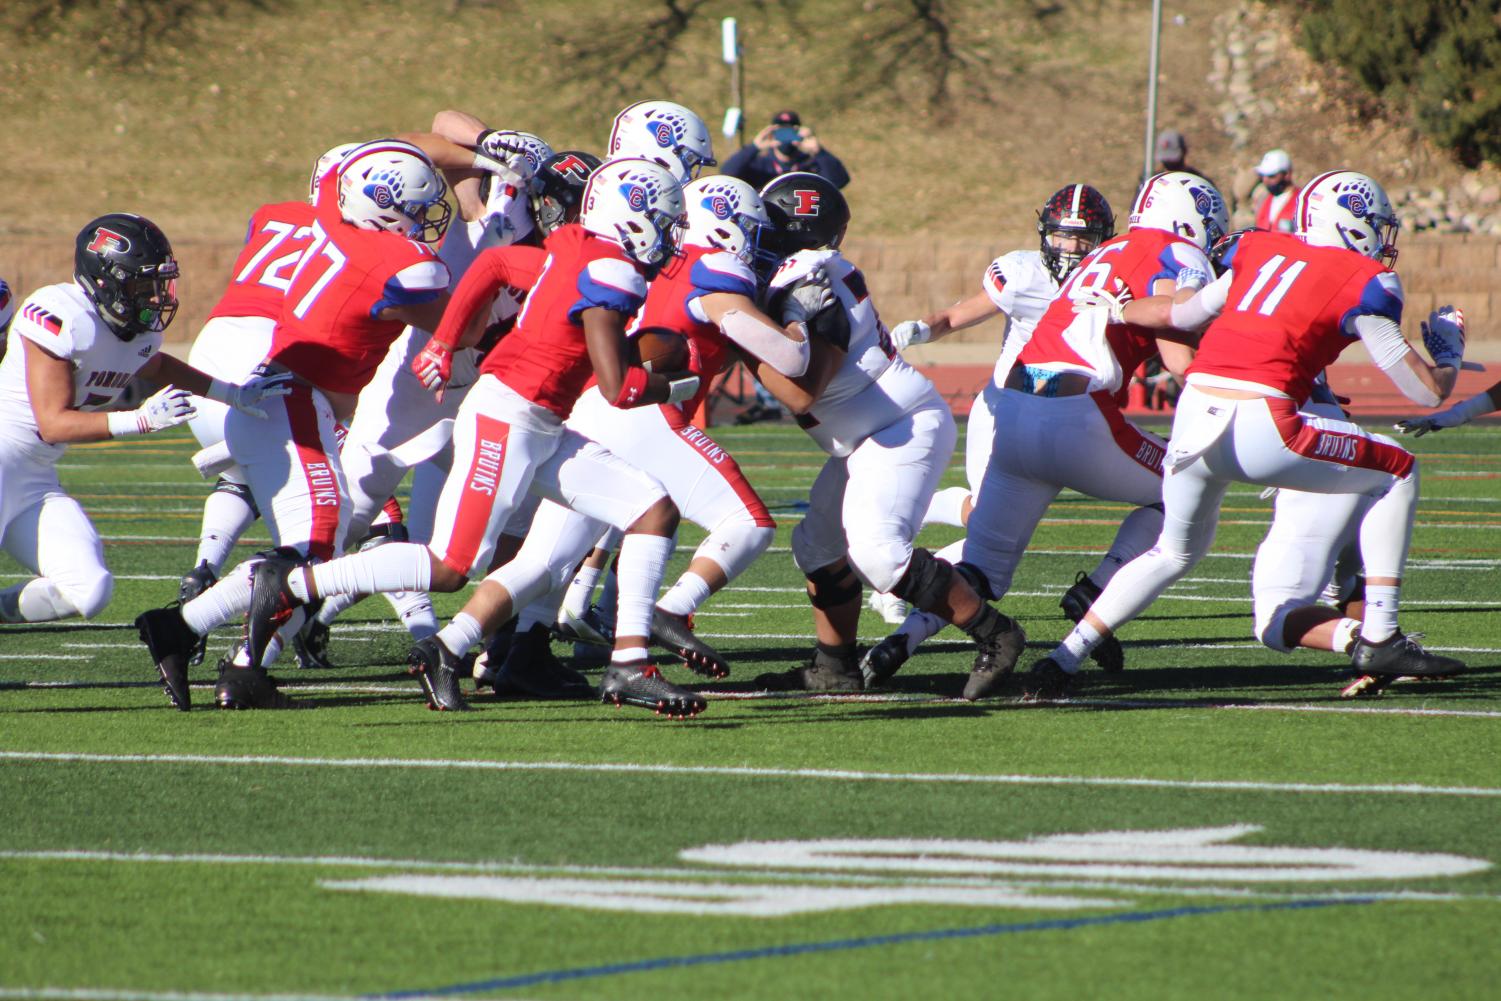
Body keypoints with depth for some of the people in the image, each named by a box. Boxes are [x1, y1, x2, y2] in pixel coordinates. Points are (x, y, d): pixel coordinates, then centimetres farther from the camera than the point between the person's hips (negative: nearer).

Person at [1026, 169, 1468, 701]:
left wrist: (1119, 311, 52)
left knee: (1176, 550, 29)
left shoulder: (1260, 250, 19)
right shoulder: (1363, 283, 5)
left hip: (1194, 415, 6)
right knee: (1396, 473, 14)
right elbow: (1427, 392, 6)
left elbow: (1187, 313, 33)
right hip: (1258, 424, -6)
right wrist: (1449, 353, 28)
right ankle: (1378, 641, 10)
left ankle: (1065, 656, 21)